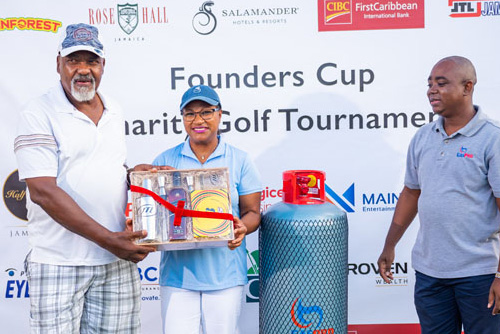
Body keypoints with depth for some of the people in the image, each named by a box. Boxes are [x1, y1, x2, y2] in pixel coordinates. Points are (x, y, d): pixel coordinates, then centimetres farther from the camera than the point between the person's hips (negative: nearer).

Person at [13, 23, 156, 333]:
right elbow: (43, 192, -16)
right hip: (59, 263, -5)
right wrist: (108, 239, -19)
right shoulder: (39, 114, -8)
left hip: (118, 262, 5)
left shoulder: (115, 113, 12)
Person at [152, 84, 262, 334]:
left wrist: (242, 227, -17)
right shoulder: (165, 160, 6)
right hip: (178, 274, 0)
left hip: (225, 275, 0)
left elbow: (253, 212, 4)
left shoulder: (239, 160, 5)